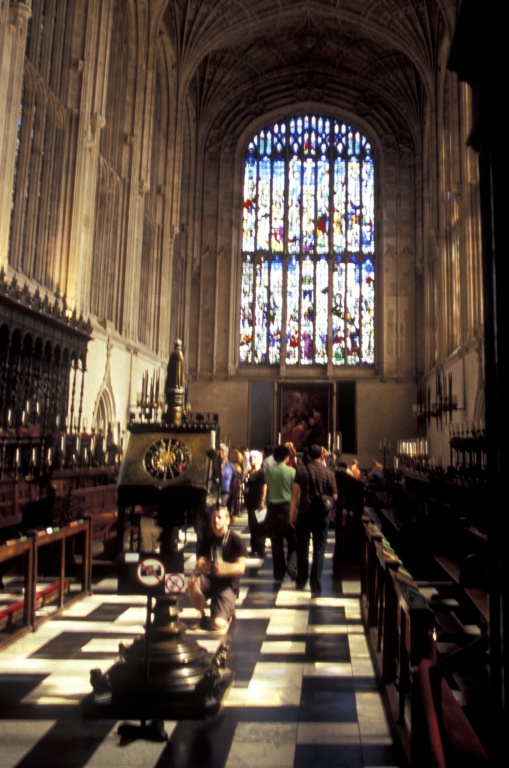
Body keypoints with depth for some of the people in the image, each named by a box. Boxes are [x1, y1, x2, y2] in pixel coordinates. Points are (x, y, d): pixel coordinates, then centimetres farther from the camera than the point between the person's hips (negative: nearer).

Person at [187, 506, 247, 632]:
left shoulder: (236, 539, -10)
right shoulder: (208, 540, 4)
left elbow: (241, 568, -18)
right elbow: (199, 564, -6)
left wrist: (225, 568, -38)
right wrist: (203, 565, -30)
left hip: (228, 585, -4)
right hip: (210, 579, 4)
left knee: (218, 625, -23)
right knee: (192, 581, -30)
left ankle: (228, 612, 14)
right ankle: (202, 616, -5)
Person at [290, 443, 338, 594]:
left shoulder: (301, 471, -4)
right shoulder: (329, 472, -3)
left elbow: (294, 494, -7)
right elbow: (334, 497, -2)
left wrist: (292, 514, -1)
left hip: (303, 514, 1)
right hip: (321, 514, 0)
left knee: (302, 549, 15)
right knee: (319, 549, 5)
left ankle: (301, 582, 24)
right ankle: (316, 586, 3)